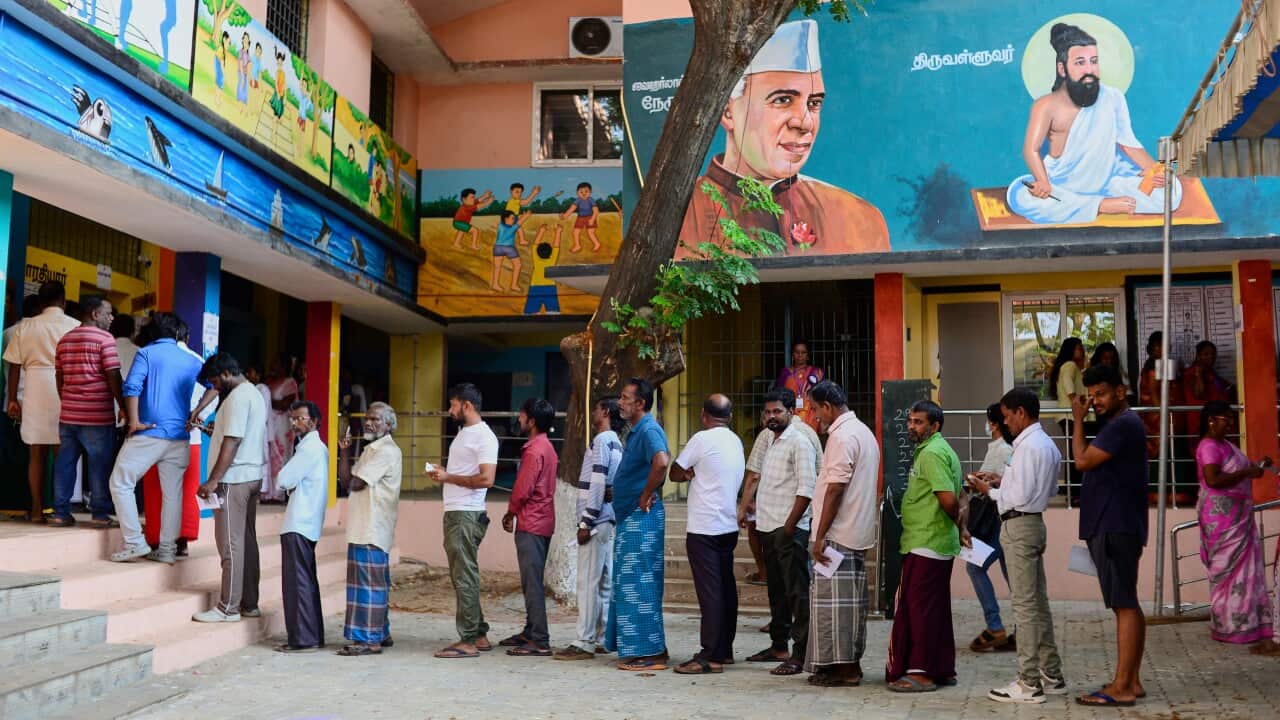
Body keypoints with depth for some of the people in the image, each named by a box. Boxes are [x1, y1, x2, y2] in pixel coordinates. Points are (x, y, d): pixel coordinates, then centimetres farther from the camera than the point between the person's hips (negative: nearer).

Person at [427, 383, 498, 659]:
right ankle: (479, 634, 20)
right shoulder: (463, 433, 19)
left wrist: (449, 477, -14)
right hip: (454, 512, 10)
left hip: (467, 515, -10)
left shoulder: (484, 436, -12)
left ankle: (468, 641, -3)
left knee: (465, 577, -7)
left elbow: (486, 479, -21)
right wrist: (443, 473, 9)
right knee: (461, 576, 13)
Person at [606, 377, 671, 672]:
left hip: (642, 518, -11)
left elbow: (662, 462, -34)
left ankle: (650, 653, -2)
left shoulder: (649, 430, -15)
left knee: (639, 584, -7)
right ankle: (637, 650, 20)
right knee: (630, 584, 13)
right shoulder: (636, 431, 17)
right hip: (630, 517, 11)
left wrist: (646, 496, -23)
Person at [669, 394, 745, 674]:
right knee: (726, 588, 12)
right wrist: (696, 473, 4)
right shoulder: (736, 442, 11)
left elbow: (674, 473, -4)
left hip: (703, 528, -8)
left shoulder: (702, 439, -11)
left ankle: (711, 657, -7)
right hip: (729, 526, 8)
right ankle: (724, 650, 21)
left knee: (709, 591, -7)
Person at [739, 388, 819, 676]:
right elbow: (755, 472, 25)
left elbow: (807, 490, -17)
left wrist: (789, 527, -17)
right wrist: (744, 505, 15)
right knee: (777, 589, 17)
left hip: (790, 529, -9)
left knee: (797, 592, -6)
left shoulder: (800, 441, -11)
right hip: (767, 525, 9)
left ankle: (800, 654, -5)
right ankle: (778, 646, 27)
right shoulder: (767, 437, 14)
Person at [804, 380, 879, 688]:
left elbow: (835, 489, -20)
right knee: (852, 599, 13)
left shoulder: (842, 436, -15)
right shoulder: (864, 431, 16)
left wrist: (820, 536, -18)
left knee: (833, 599, -4)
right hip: (858, 533, 10)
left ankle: (843, 668, 0)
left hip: (838, 535, -10)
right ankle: (852, 664, 20)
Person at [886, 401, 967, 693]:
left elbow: (949, 498, -25)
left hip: (925, 545, -10)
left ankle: (920, 672, 0)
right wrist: (961, 526, 14)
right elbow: (958, 496, 22)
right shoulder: (941, 450, 18)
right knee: (936, 608, 15)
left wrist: (956, 521, -7)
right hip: (941, 543, 10)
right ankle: (942, 669, 22)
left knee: (918, 607, -5)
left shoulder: (932, 453, -16)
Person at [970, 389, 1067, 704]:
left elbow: (1019, 497, -21)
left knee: (1024, 605, -5)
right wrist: (1002, 480, 11)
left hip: (1019, 526, -10)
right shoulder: (1047, 444, 14)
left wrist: (989, 490, -6)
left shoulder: (1027, 446, -17)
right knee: (1038, 602, 15)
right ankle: (1051, 676, 23)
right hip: (1033, 523, 10)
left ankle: (1028, 684, -1)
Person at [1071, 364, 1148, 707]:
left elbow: (1083, 460, -14)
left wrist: (1078, 419, -6)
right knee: (1127, 605, 12)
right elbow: (1093, 463, 22)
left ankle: (1121, 688, -8)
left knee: (1124, 605, -9)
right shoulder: (1119, 424, 20)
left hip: (1116, 528, -11)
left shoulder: (1123, 424, -14)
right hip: (1116, 527, 11)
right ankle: (1131, 681, 17)